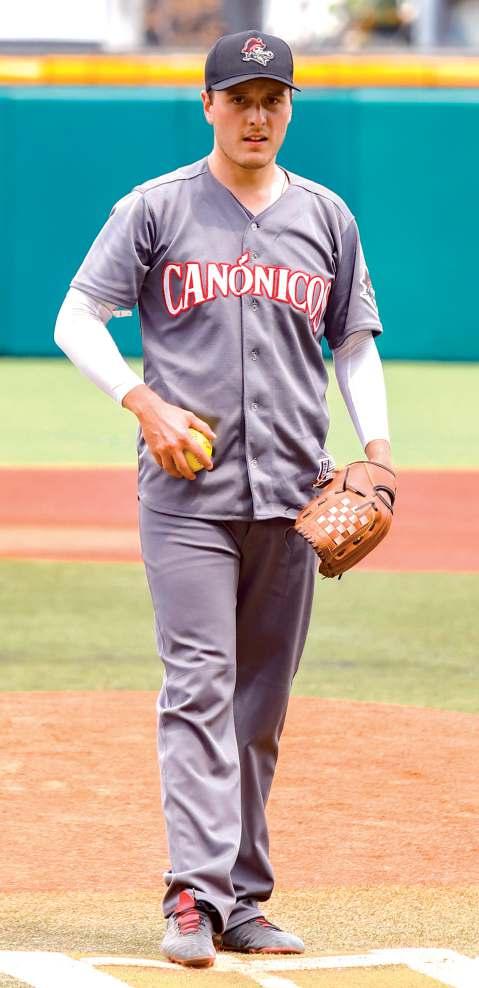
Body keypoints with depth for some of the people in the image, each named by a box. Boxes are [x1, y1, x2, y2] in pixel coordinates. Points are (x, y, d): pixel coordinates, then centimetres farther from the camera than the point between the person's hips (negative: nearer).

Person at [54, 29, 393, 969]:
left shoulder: (325, 217, 12)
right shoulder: (156, 209, 2)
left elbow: (354, 341, 18)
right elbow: (78, 319, 2)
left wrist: (376, 446, 3)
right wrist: (145, 403, -12)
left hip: (291, 494, 4)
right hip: (188, 490, -4)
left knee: (262, 702, 7)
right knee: (199, 685, -13)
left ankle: (242, 900, 13)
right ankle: (194, 893, -17)